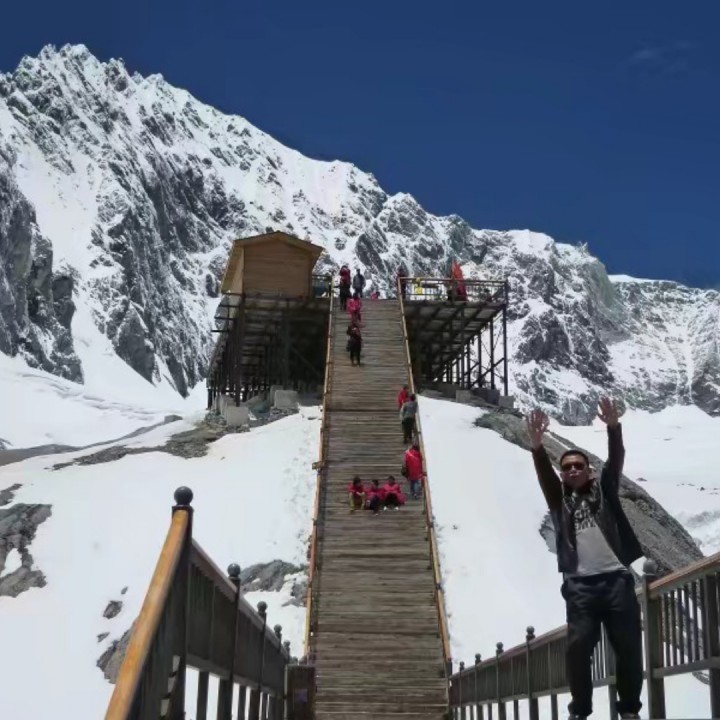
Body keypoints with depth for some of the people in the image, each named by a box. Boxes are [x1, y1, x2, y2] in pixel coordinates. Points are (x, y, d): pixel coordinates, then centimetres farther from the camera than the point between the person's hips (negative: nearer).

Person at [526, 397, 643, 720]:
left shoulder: (604, 491, 16)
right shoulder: (559, 499, 15)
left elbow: (616, 460, 1)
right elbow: (544, 473, -2)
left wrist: (613, 427, -17)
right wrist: (537, 446, -22)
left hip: (616, 579, 0)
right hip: (580, 584, 0)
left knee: (628, 645, 0)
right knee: (578, 645, -9)